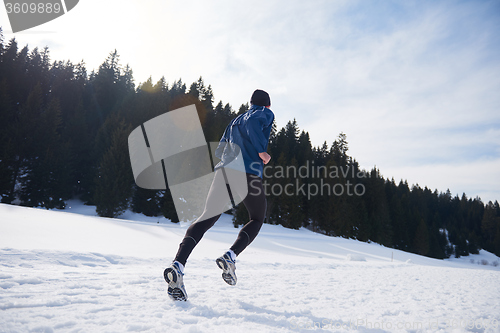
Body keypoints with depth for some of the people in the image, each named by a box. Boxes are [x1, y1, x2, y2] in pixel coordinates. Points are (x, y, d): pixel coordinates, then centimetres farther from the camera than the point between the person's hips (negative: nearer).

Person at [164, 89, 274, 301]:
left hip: (224, 171, 5)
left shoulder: (235, 120, 33)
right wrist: (261, 150, -9)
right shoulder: (267, 114, 15)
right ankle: (230, 256, -7)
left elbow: (219, 151, 29)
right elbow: (252, 124, -10)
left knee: (207, 218, -4)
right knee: (257, 220, 15)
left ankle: (178, 264, -23)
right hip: (249, 175, -4)